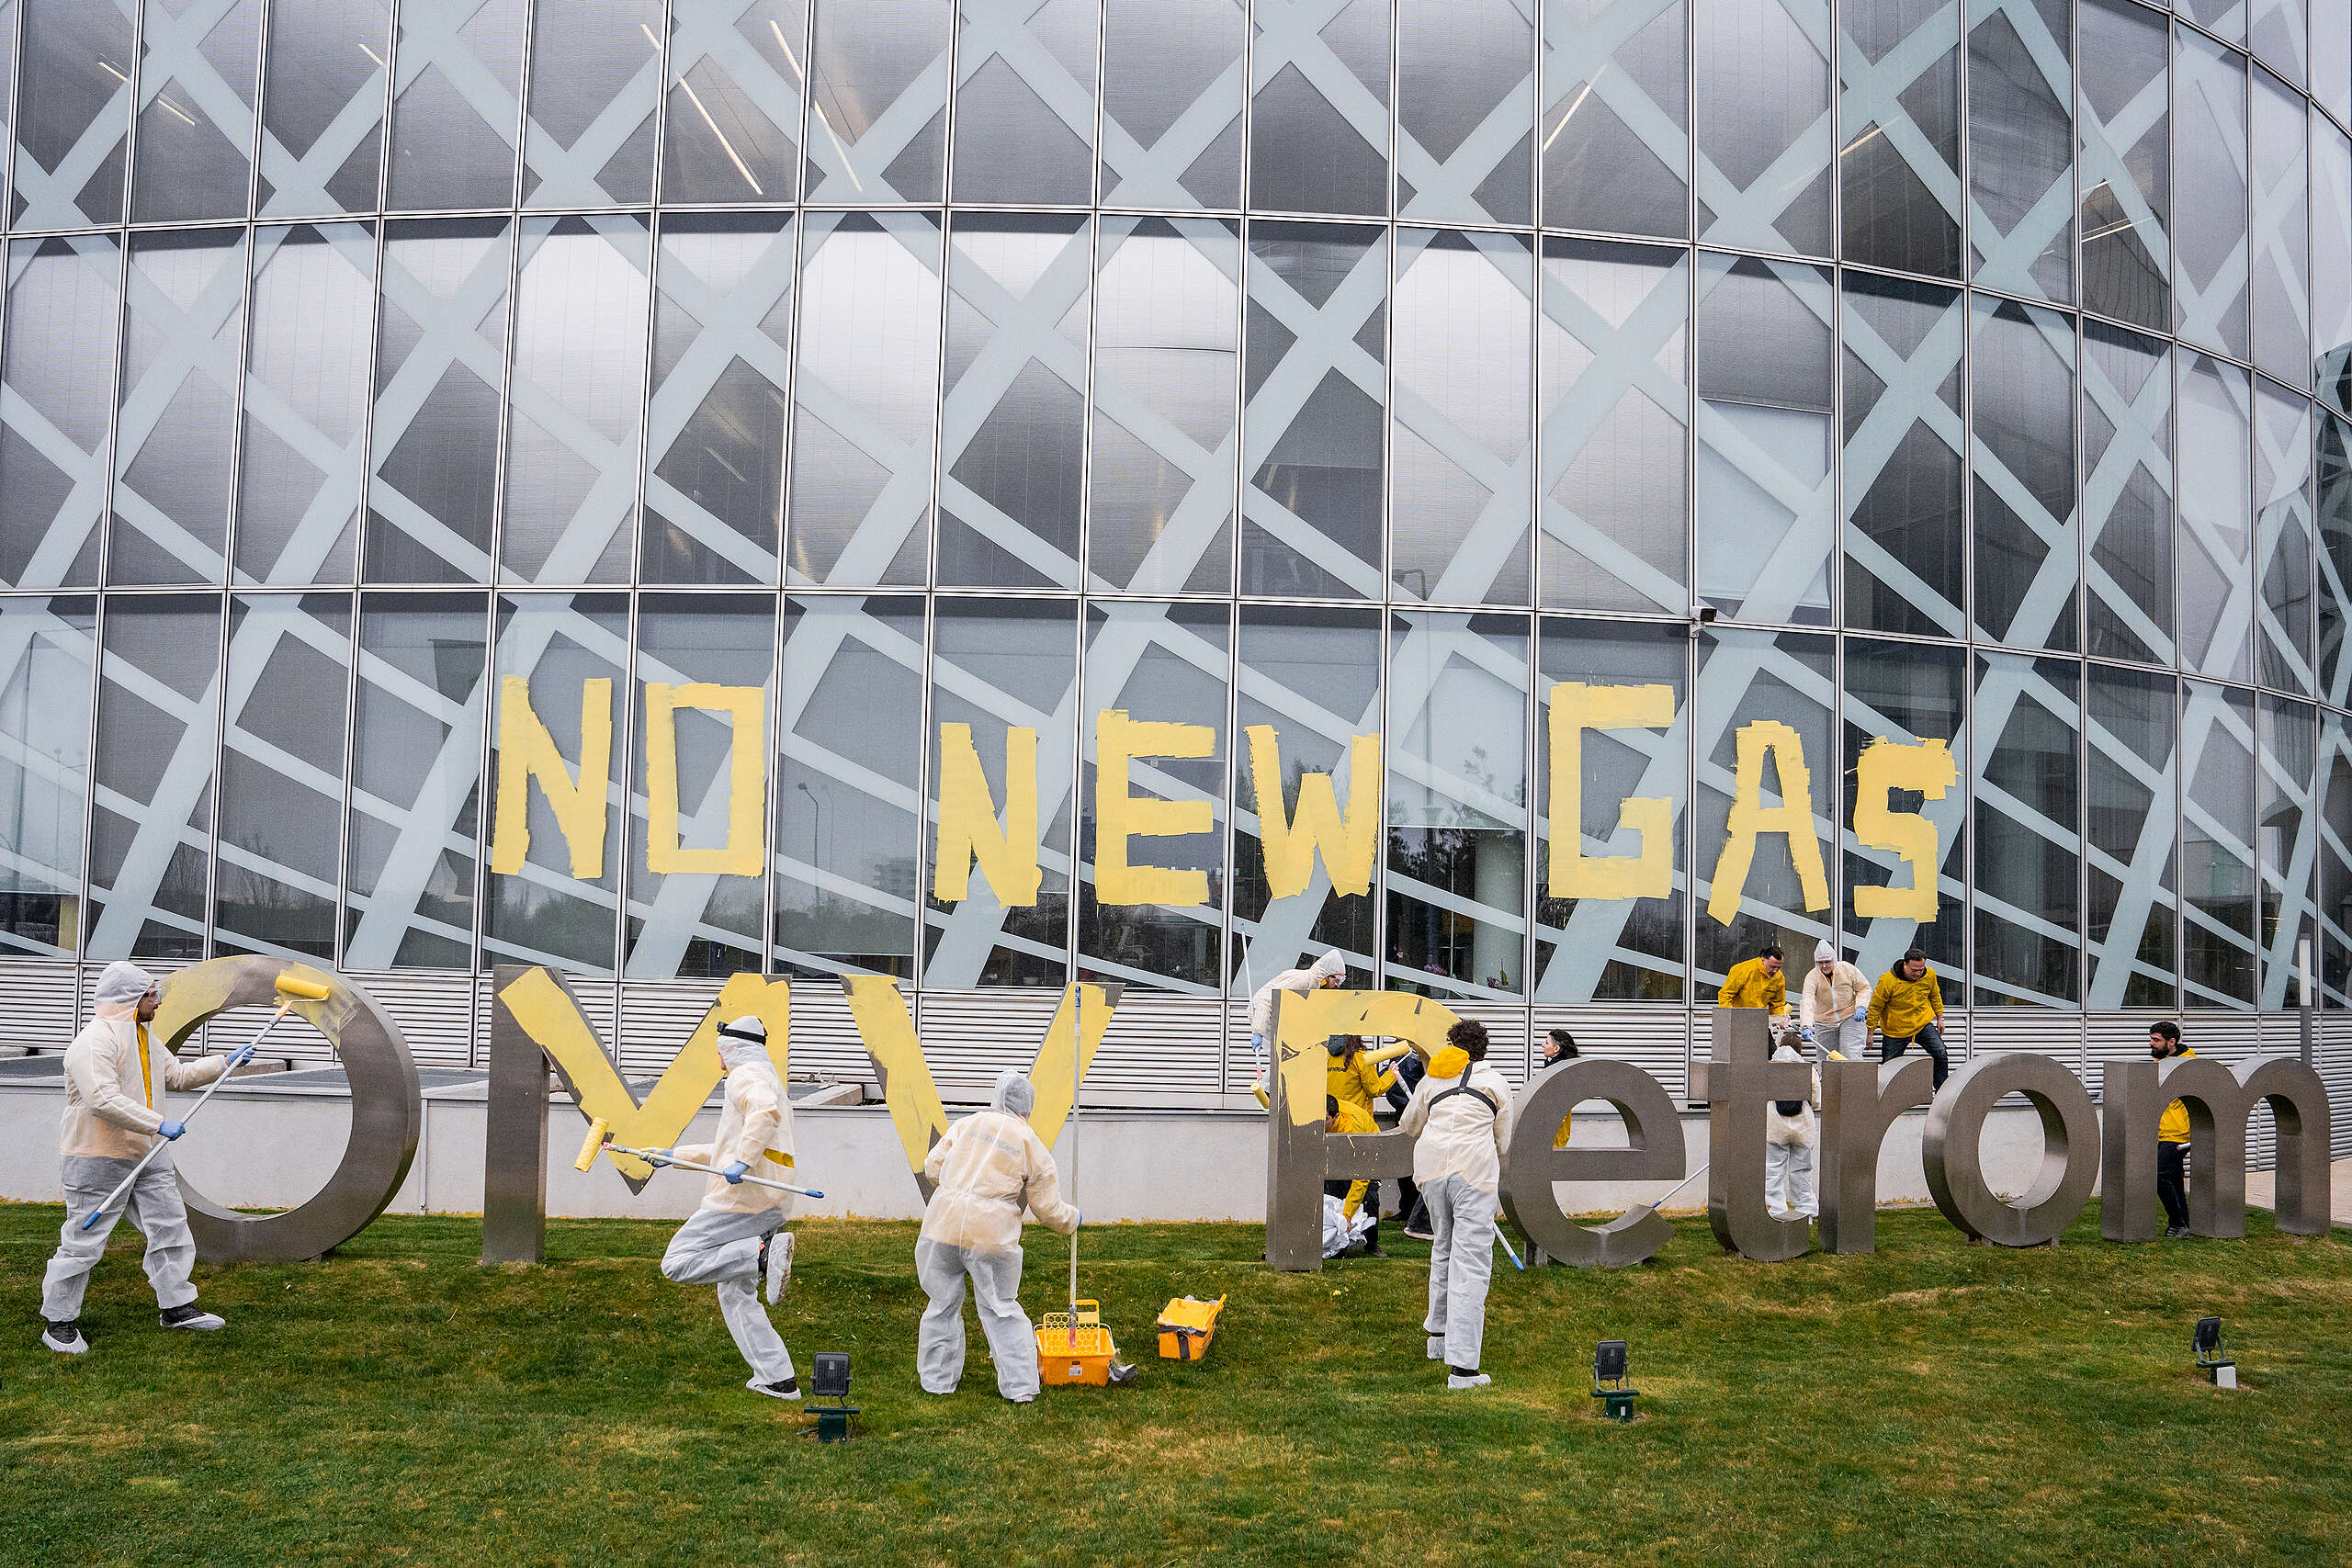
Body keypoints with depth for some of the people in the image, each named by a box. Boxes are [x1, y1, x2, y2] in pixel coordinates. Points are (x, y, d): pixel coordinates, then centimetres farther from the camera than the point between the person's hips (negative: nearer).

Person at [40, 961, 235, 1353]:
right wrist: (159, 1124, -29)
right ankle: (59, 1321, 11)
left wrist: (225, 1063, 18)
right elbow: (104, 1100, -29)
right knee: (83, 1243, -2)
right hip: (98, 1159, -9)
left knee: (171, 1228, 10)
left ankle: (176, 1306, 21)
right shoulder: (94, 1042, -18)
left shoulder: (143, 1040, 14)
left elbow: (177, 1075, 25)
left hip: (148, 1154, 9)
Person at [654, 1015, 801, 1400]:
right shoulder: (768, 1080, 29)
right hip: (770, 1206, 10)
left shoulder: (746, 1075, -3)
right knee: (735, 1295, 14)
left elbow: (765, 1111, -28)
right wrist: (675, 1155, 37)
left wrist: (743, 1161, -31)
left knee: (676, 1264, -10)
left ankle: (764, 1253, -26)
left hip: (741, 1197, -10)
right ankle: (779, 1380, 8)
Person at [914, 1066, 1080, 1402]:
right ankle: (1021, 1385, 12)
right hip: (992, 1235, -2)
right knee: (1001, 1308, 10)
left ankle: (937, 1379, 24)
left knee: (943, 1304, 15)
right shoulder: (1033, 1147, 4)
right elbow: (1048, 1207, 5)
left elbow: (932, 1167, 9)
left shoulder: (967, 1124, 8)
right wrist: (1071, 1220, 25)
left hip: (944, 1224, 2)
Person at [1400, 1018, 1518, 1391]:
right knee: (1471, 1262, -6)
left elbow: (1409, 1125, 32)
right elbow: (1503, 1141, 16)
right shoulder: (1495, 1082, 11)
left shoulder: (1430, 1081, 17)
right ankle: (1461, 1367, -12)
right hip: (1475, 1170, -4)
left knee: (1444, 1245, 26)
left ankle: (1438, 1334, 36)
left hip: (1431, 1165, 4)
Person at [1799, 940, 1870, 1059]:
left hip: (1850, 1018, -1)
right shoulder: (1812, 977, -14)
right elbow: (1807, 1002, -29)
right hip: (1824, 1024, 1)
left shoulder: (1847, 969, -10)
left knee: (1852, 1057, -14)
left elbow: (1864, 988, 4)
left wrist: (1860, 1007, -15)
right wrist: (1806, 1026, -44)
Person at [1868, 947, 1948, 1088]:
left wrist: (1940, 1019, 19)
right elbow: (1876, 1006, -11)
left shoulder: (1930, 975, -9)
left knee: (1941, 1054, -14)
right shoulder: (1887, 981, -22)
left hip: (1923, 1025, 2)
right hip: (1895, 1031, -2)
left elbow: (1935, 997, 12)